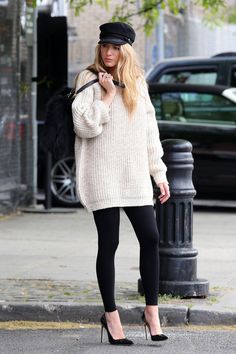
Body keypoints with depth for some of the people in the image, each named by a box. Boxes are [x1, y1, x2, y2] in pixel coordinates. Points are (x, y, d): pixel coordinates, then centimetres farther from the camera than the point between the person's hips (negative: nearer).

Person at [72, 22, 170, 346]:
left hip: (134, 175, 4)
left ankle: (152, 311, 7)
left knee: (150, 237, -3)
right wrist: (107, 94, -13)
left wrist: (159, 173, 12)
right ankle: (111, 316, 7)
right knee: (109, 243, -1)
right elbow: (85, 126, -11)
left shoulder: (137, 82, 13)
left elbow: (149, 130, 15)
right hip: (103, 174, -4)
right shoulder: (89, 79, -1)